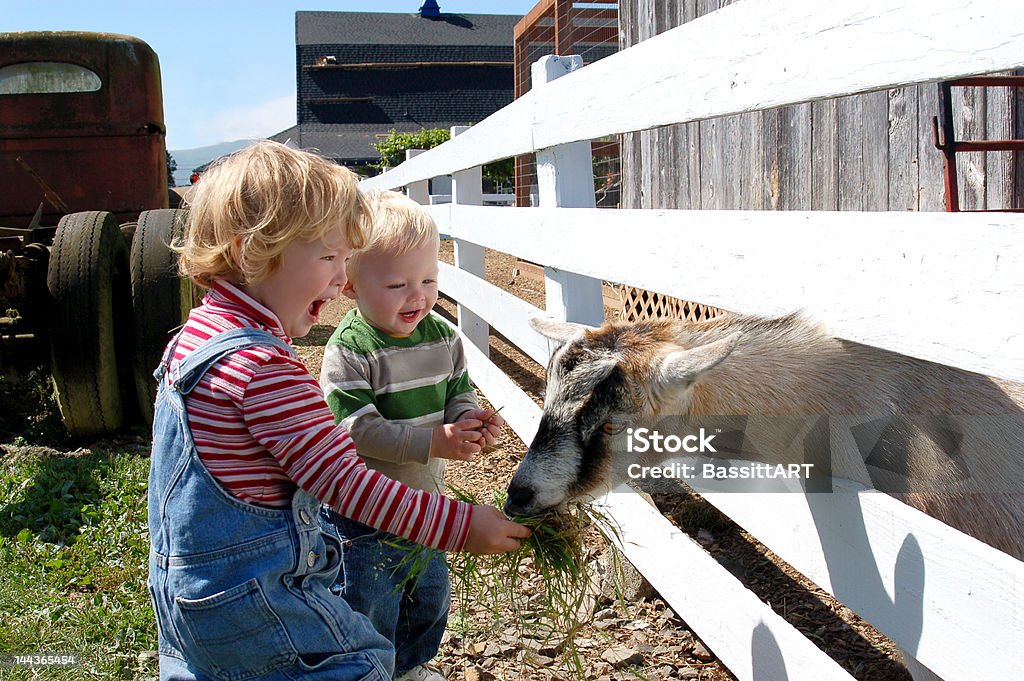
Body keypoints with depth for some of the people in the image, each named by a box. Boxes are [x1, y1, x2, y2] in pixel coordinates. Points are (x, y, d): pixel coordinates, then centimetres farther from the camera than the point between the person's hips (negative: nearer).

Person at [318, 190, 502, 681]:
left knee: (429, 595, 25)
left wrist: (471, 420, -17)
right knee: (371, 612, 6)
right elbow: (359, 430, -27)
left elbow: (459, 392, 6)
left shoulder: (442, 336, -3)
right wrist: (435, 442, -31)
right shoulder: (348, 352, -22)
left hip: (426, 499, 7)